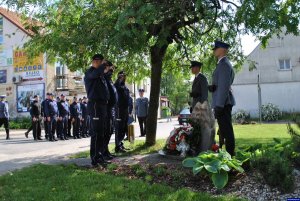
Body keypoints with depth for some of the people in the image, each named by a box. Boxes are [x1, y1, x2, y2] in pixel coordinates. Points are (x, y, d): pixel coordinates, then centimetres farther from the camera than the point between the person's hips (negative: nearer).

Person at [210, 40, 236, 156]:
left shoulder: (224, 64, -12)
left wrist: (219, 105, -21)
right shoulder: (224, 63, 20)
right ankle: (229, 154, 21)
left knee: (226, 130, -9)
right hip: (224, 103, 11)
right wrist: (213, 87, 0)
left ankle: (230, 154, -6)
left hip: (223, 103, -11)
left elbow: (224, 86, -19)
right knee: (226, 130, 14)